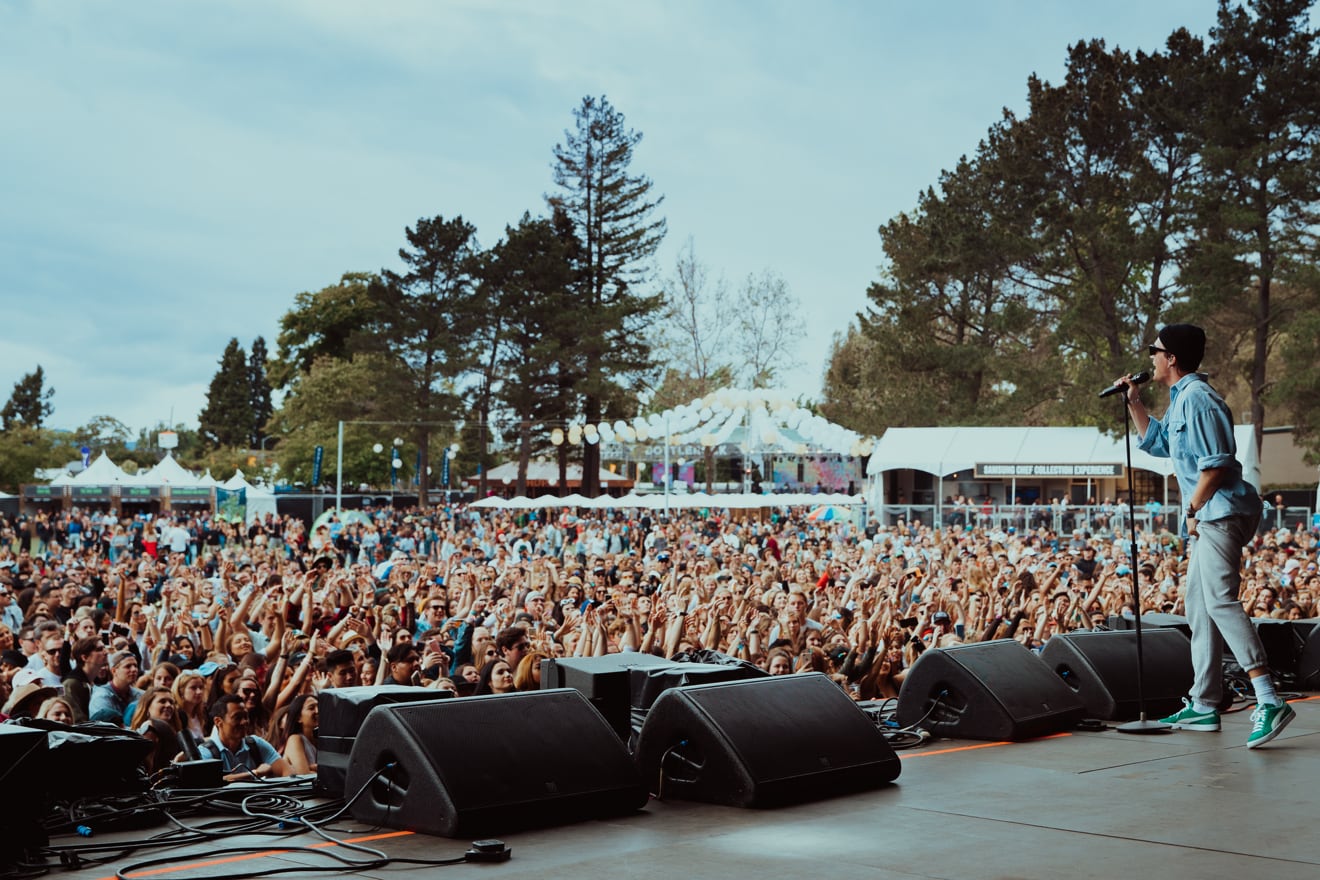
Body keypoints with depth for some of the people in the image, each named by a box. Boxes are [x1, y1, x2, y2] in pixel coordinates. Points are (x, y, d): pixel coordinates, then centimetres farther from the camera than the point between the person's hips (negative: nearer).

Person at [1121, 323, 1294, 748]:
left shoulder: (1196, 397, -13)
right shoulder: (1180, 399, 20)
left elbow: (1215, 463, -21)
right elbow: (1158, 442, 36)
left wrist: (1193, 509, -14)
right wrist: (1134, 402, 27)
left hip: (1221, 513, -11)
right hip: (1208, 518, 11)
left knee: (1220, 600, -22)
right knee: (1198, 604, 14)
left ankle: (1270, 702, -29)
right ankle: (1204, 706, 20)